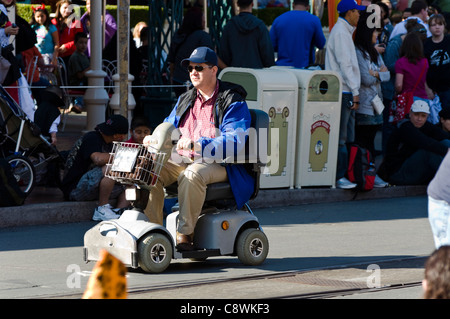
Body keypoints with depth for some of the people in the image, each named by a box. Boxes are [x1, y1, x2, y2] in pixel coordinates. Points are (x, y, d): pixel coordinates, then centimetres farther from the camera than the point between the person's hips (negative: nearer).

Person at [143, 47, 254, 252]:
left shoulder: (233, 102, -4)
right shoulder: (185, 101, 19)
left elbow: (235, 141, -18)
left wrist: (197, 144, -30)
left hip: (217, 165, -7)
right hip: (182, 161, 7)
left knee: (193, 174, -39)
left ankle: (185, 233, -30)